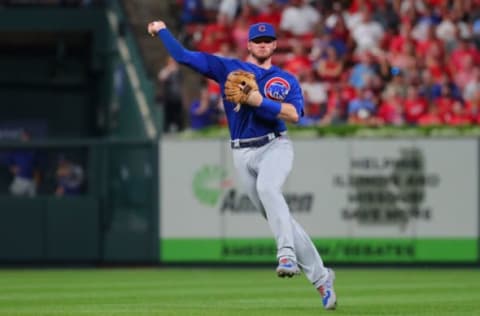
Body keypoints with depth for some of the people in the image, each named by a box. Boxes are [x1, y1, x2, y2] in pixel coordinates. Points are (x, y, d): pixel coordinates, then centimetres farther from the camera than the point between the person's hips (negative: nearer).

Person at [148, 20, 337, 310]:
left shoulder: (287, 80, 7)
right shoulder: (227, 68, 10)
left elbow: (294, 114, -11)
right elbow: (184, 56, 10)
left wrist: (260, 102, -20)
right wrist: (162, 31, 13)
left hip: (275, 146, -2)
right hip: (243, 153, 2)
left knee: (267, 187, -36)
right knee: (278, 217, 0)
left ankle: (287, 254, -43)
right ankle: (321, 277, 6)